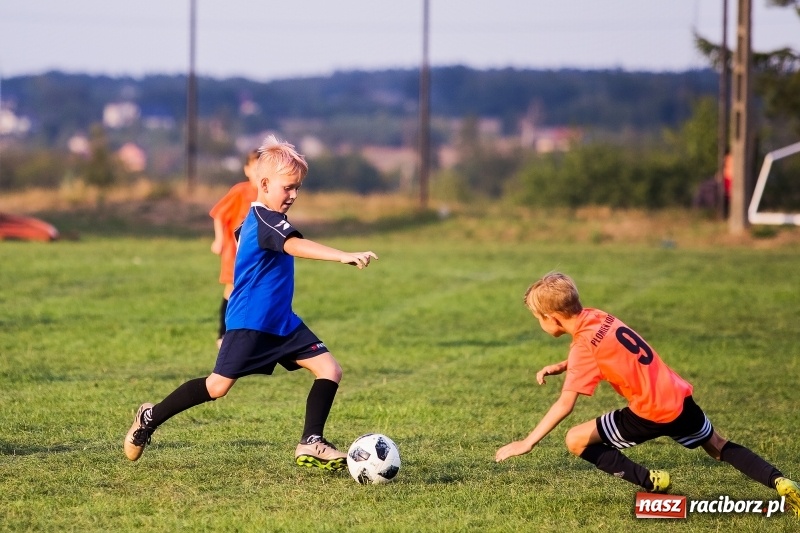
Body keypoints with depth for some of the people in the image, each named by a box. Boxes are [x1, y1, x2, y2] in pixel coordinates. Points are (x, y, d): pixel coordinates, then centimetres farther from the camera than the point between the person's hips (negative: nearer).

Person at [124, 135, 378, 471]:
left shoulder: (255, 219, 10)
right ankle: (151, 417, 16)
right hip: (249, 322, -10)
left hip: (281, 321, 10)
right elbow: (295, 246, -40)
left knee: (329, 369, -4)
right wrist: (344, 257, -52)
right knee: (219, 385, -4)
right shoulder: (265, 220, -21)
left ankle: (311, 444, -4)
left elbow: (240, 233, 35)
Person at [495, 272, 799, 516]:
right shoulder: (596, 317, 6)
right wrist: (562, 366, 14)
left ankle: (651, 483, -2)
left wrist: (526, 443, -17)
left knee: (576, 441, 0)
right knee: (719, 447, 28)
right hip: (679, 398, 8)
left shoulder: (584, 344, -16)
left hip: (652, 414, -8)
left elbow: (565, 405, -20)